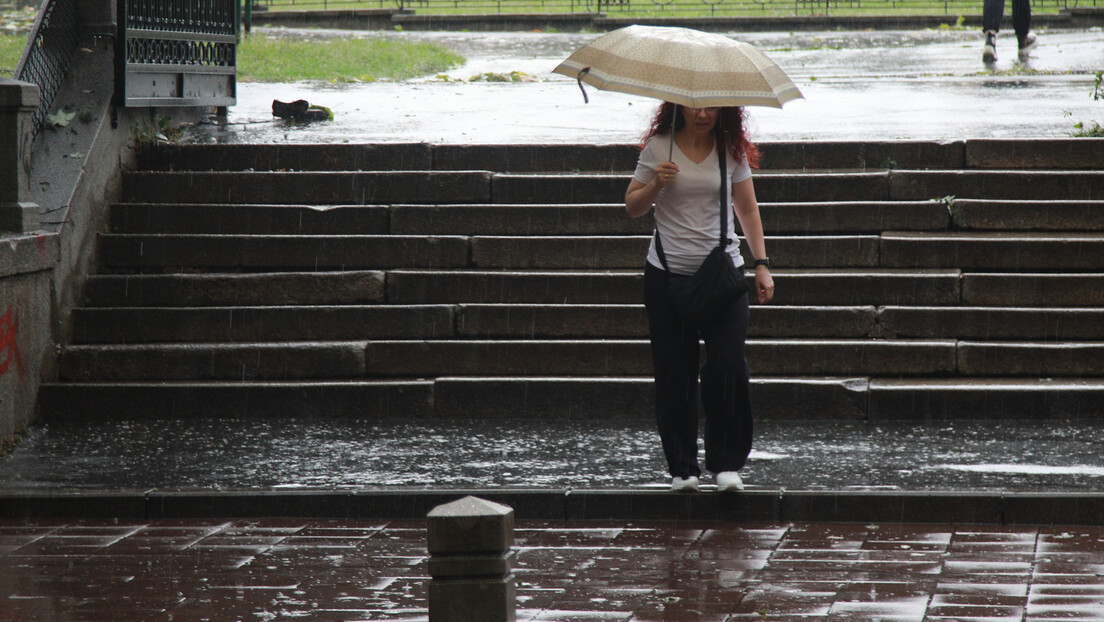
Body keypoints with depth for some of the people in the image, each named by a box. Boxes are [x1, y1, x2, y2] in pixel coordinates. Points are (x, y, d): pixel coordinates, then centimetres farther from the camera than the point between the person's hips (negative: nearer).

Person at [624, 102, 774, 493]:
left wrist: (761, 264, 8)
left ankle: (727, 463, 0)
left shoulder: (733, 151, 5)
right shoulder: (658, 148, 1)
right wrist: (656, 185, -13)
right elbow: (632, 208, 7)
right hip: (668, 272, 0)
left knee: (728, 367, -11)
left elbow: (747, 210, 14)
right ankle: (682, 467, 10)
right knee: (675, 374, 0)